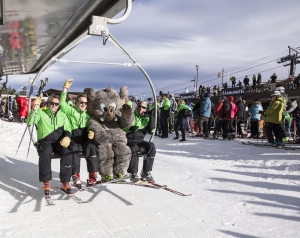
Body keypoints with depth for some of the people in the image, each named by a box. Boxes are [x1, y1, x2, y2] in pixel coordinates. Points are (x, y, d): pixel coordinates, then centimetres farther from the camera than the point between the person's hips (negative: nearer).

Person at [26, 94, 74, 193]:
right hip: (45, 141, -2)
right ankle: (46, 182, -22)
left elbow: (67, 130, 12)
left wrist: (67, 137, -11)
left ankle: (65, 182, -20)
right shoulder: (41, 113, 7)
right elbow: (29, 122, -8)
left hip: (59, 141, 2)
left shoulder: (63, 115, 17)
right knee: (45, 153, -35)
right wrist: (36, 108, -17)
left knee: (67, 152, -29)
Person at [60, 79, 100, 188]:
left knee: (92, 147, -28)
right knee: (75, 149, -33)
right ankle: (76, 176, -29)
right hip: (73, 139, -2)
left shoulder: (88, 114, 22)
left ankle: (93, 175, -29)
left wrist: (91, 132, -3)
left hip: (85, 140, 2)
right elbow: (62, 104, -5)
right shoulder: (71, 110, 11)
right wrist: (65, 89, -10)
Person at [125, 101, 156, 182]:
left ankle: (146, 172, -18)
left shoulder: (147, 118, 11)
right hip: (128, 140, -3)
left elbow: (152, 130, -4)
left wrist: (151, 117, -10)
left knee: (151, 146, -26)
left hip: (139, 140, 3)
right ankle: (133, 174, -24)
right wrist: (130, 128, -17)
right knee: (134, 148, -36)